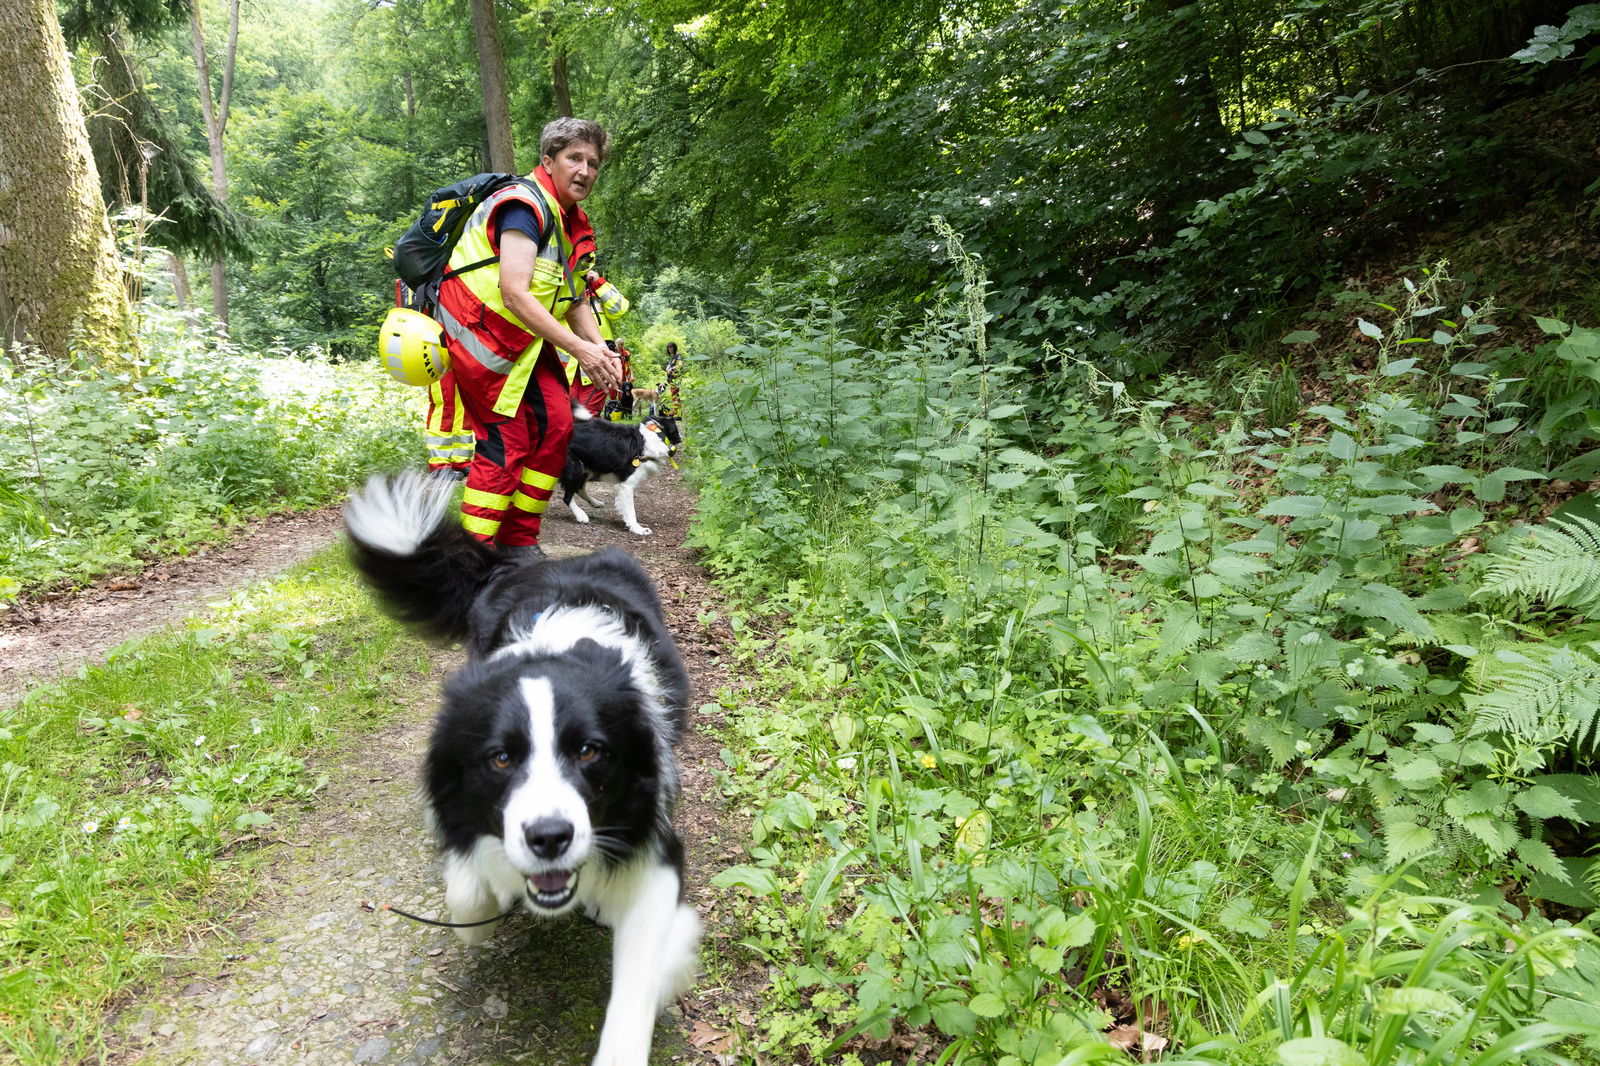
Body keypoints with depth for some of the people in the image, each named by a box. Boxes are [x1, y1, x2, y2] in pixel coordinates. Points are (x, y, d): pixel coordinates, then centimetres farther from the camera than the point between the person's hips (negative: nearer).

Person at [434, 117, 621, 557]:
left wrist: (602, 350, -9)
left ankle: (519, 541, 9)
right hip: (481, 334, -9)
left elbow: (575, 303, 10)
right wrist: (579, 349, -29)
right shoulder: (525, 206, -19)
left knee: (555, 425, -1)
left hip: (526, 340, 9)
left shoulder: (575, 223, 10)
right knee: (506, 440, -11)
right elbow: (515, 294, -29)